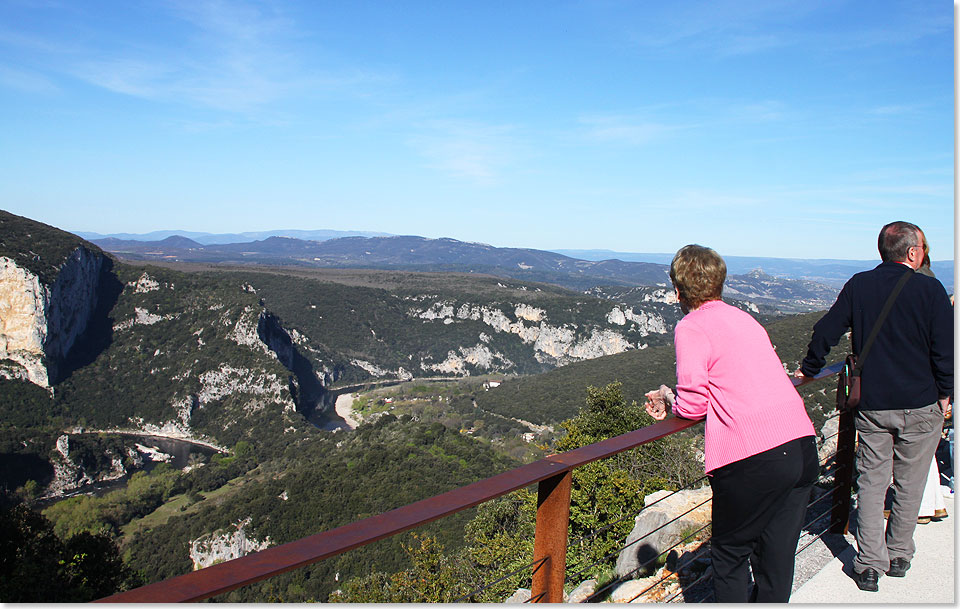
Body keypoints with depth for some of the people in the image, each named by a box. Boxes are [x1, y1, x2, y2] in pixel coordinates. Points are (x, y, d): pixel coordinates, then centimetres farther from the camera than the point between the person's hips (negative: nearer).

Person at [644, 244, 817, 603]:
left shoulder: (691, 327, -5)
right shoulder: (743, 318, 18)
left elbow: (692, 405, -10)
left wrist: (669, 400, 12)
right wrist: (675, 400, 22)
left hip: (753, 459, -7)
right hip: (803, 448, 7)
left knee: (730, 553, 13)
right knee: (777, 556, 18)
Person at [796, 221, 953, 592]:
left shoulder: (858, 286, -1)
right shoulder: (930, 290, -8)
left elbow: (825, 332, 3)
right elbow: (944, 349, -8)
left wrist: (808, 369, 17)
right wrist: (944, 395, 5)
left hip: (872, 404, 2)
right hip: (920, 407, -1)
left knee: (871, 482, 8)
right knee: (909, 484, 13)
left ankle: (870, 564, 8)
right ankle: (898, 556, 25)